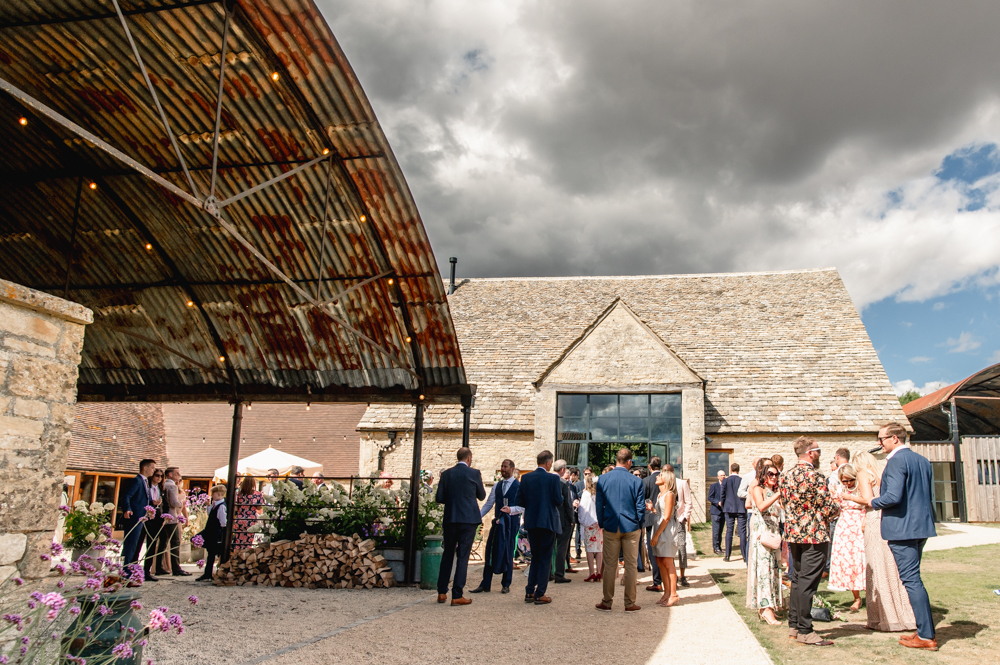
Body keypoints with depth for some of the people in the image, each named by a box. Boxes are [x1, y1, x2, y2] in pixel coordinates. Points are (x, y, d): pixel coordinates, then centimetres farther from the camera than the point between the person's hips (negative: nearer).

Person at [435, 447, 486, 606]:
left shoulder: (446, 474, 1)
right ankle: (457, 595, 1)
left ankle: (442, 592, 18)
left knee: (447, 555, 14)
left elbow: (439, 498, 0)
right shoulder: (474, 473, -5)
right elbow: (481, 496, 6)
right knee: (463, 556, 1)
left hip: (450, 519, 3)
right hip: (469, 519, -3)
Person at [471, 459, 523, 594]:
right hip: (497, 521, 4)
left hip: (511, 521, -4)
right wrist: (478, 515, 1)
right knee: (490, 551, 1)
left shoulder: (519, 486, -2)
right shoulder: (496, 486, 14)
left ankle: (506, 584, 13)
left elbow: (523, 506, -7)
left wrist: (511, 509, -24)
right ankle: (485, 584, 6)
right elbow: (489, 503, 13)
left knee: (508, 552, 1)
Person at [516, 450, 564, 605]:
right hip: (548, 522, -4)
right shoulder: (553, 478, -10)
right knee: (545, 559, 4)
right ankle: (540, 595, 5)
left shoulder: (525, 478, 0)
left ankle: (529, 592, 16)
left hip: (531, 522, 4)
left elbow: (519, 501, 1)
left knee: (535, 558, 17)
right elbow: (559, 501, -11)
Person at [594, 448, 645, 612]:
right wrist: (640, 525, 12)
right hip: (631, 528, -1)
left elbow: (599, 505, 2)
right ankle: (630, 603, 11)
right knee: (630, 565, 6)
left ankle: (607, 602, 15)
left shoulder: (603, 479, -3)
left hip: (610, 527, 1)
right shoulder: (636, 481, -7)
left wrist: (601, 524, 13)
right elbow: (641, 507, -3)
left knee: (609, 565, 9)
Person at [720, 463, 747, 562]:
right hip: (741, 509, -1)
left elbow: (723, 495, 1)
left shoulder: (725, 481, -2)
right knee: (742, 531, 3)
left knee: (729, 531, 4)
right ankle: (744, 555, 3)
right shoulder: (742, 480, -5)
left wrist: (723, 508, 14)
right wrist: (745, 506, 13)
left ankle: (727, 555, 4)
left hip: (729, 509, 1)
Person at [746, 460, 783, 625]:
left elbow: (780, 510, 11)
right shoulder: (758, 489, -4)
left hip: (773, 534, 8)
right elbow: (761, 506, -23)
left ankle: (764, 607, 12)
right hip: (761, 533, -8)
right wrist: (779, 494, -29)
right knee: (763, 567, -12)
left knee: (773, 567, 7)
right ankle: (766, 608, -16)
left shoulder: (773, 492, 19)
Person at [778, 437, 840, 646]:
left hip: (793, 533, 8)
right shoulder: (815, 476, -16)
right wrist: (837, 506, 7)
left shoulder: (785, 476, 7)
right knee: (807, 582, -4)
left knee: (798, 579, 17)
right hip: (814, 535, -8)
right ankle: (804, 631, 1)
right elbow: (829, 509, -15)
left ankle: (793, 625, 22)